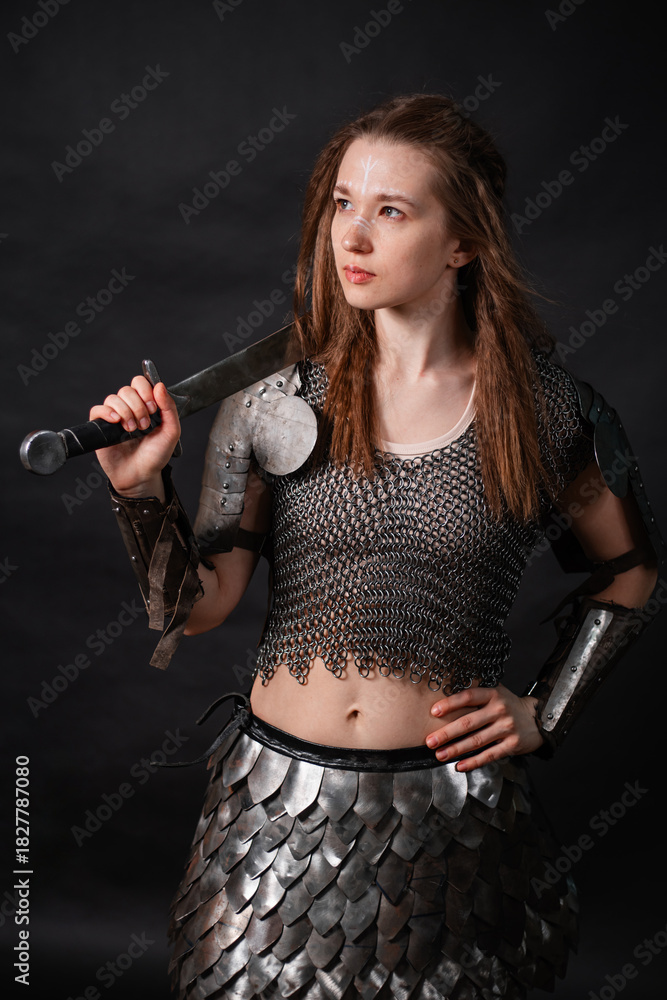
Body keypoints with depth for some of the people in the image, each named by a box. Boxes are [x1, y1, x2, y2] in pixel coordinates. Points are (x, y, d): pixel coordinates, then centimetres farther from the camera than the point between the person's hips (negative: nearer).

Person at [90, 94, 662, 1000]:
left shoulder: (548, 414, -7)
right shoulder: (274, 408, -5)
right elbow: (196, 606, -6)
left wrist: (546, 713, 4)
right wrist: (140, 488, -20)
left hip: (450, 805, -1)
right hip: (279, 794, 1)